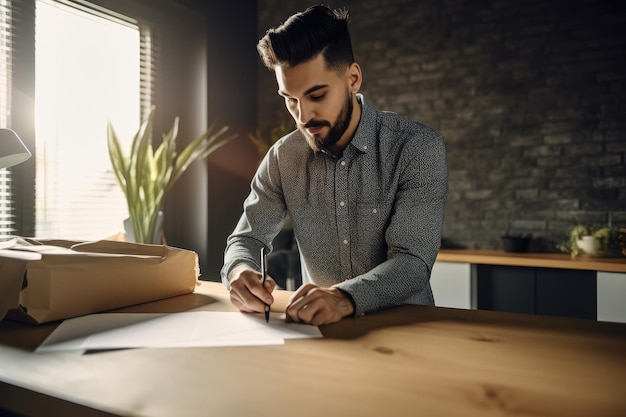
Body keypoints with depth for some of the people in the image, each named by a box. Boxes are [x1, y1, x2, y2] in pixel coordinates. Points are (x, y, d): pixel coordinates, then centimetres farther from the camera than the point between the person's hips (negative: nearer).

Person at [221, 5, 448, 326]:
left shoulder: (419, 148, -13)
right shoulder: (284, 157, -2)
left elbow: (412, 262, -20)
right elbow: (247, 238, 0)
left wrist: (346, 298, -40)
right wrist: (240, 271, -24)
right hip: (321, 326, 3)